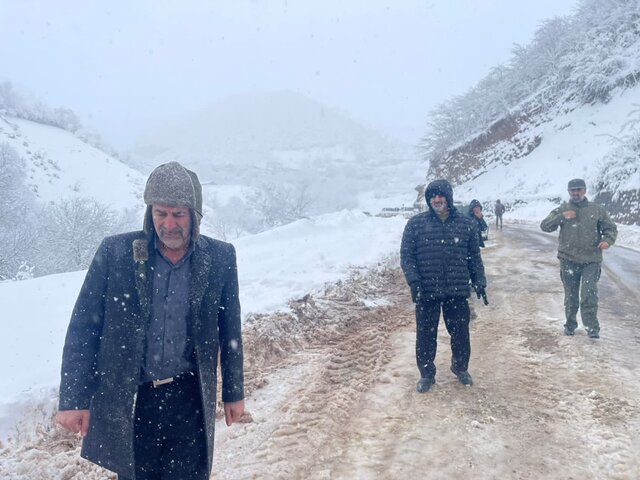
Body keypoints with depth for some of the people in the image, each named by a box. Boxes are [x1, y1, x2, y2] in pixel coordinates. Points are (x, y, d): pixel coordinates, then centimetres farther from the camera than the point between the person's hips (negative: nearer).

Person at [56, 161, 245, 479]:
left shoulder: (220, 258, -5)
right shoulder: (115, 252, -9)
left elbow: (230, 329, 4)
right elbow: (83, 328, -4)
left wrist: (234, 392, 10)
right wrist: (72, 399, -6)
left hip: (189, 398, 1)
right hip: (128, 399, 0)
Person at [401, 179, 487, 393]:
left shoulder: (466, 224, 4)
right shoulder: (416, 223, -2)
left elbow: (474, 257, 11)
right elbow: (406, 255, -3)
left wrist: (479, 281, 7)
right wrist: (414, 281, -14)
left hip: (457, 291, 1)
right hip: (426, 292, -1)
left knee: (460, 333, 12)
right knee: (425, 335, 8)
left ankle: (461, 367, 36)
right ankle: (426, 374, 25)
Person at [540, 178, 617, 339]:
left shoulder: (597, 210, 5)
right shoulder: (561, 210, 6)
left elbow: (611, 228, 8)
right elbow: (544, 226, -1)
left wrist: (607, 240, -14)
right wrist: (561, 217, -16)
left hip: (591, 260, -1)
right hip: (568, 259, 1)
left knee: (589, 294, -10)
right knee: (571, 295, 10)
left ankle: (592, 327, -3)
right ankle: (570, 325, 25)